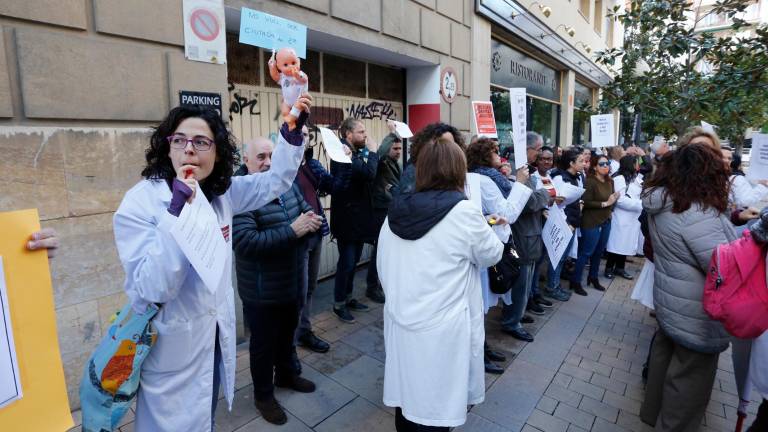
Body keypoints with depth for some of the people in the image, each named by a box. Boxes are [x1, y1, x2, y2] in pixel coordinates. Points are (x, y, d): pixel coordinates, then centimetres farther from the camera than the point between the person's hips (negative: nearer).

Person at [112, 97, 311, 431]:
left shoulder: (221, 193, -3)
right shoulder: (139, 203, -20)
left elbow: (275, 182, 2)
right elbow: (151, 289, -26)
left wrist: (292, 130, -13)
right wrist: (177, 210, -35)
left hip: (216, 337, 5)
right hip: (172, 349, -5)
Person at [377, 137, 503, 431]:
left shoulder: (396, 211, -1)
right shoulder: (463, 212, -17)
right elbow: (492, 255, 0)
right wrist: (486, 228, 18)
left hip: (400, 323, 5)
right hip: (440, 331, -5)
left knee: (406, 399, 21)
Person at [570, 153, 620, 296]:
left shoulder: (610, 181, 6)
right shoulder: (589, 182, -15)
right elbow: (585, 203, -22)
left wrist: (614, 199, 1)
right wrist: (605, 203, -19)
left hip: (606, 221, 7)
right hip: (591, 223, -7)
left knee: (599, 252, 15)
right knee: (586, 252, -2)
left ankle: (593, 277, 31)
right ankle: (575, 281, 8)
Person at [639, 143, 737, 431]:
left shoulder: (662, 203, -1)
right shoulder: (698, 213, -28)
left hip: (670, 301, 9)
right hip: (695, 311, -9)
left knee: (665, 354, 23)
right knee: (689, 376, 9)